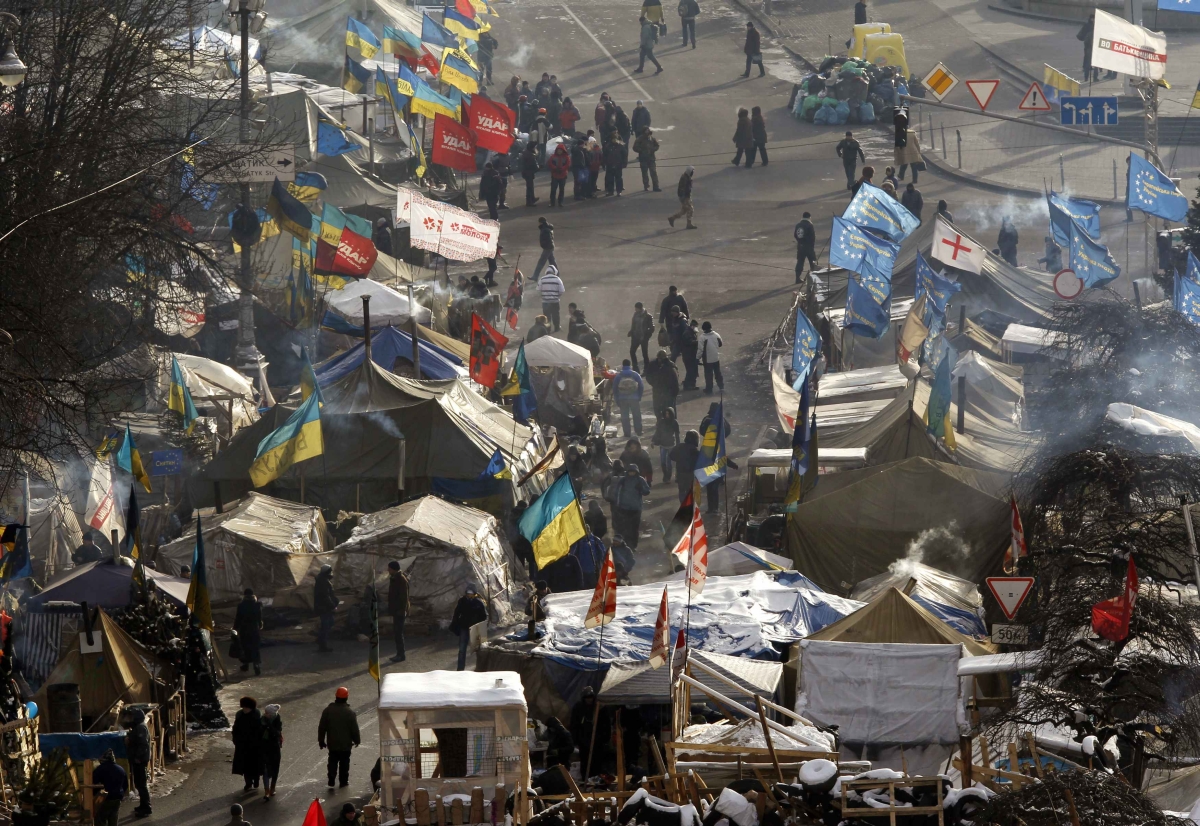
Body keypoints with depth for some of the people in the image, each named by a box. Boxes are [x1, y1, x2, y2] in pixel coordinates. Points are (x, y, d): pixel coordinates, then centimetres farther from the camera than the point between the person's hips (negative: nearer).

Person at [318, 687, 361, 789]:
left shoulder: (328, 710, -7)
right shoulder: (350, 712, -14)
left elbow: (322, 727, -1)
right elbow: (354, 729, -9)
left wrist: (321, 741, 10)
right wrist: (357, 740, 7)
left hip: (332, 743, 2)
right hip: (346, 744, -2)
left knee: (332, 762, 13)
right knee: (344, 763, 10)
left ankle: (331, 781, 11)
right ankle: (343, 782, 16)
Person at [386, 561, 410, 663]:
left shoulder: (401, 579, -19)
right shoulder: (395, 578, 12)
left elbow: (404, 596, -22)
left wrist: (402, 610, -23)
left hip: (400, 610, -10)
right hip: (396, 609, 10)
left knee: (398, 632, -7)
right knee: (397, 632, 14)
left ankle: (401, 655, -2)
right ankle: (399, 654, 20)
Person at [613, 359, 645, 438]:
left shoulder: (618, 376, -2)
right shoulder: (635, 375, -2)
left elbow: (614, 389, 0)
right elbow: (641, 387, 0)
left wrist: (617, 400, 6)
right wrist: (639, 397, 10)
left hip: (622, 399, 0)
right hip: (634, 399, 0)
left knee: (624, 417, 5)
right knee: (636, 416, 13)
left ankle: (626, 433, 4)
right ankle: (638, 431, 17)